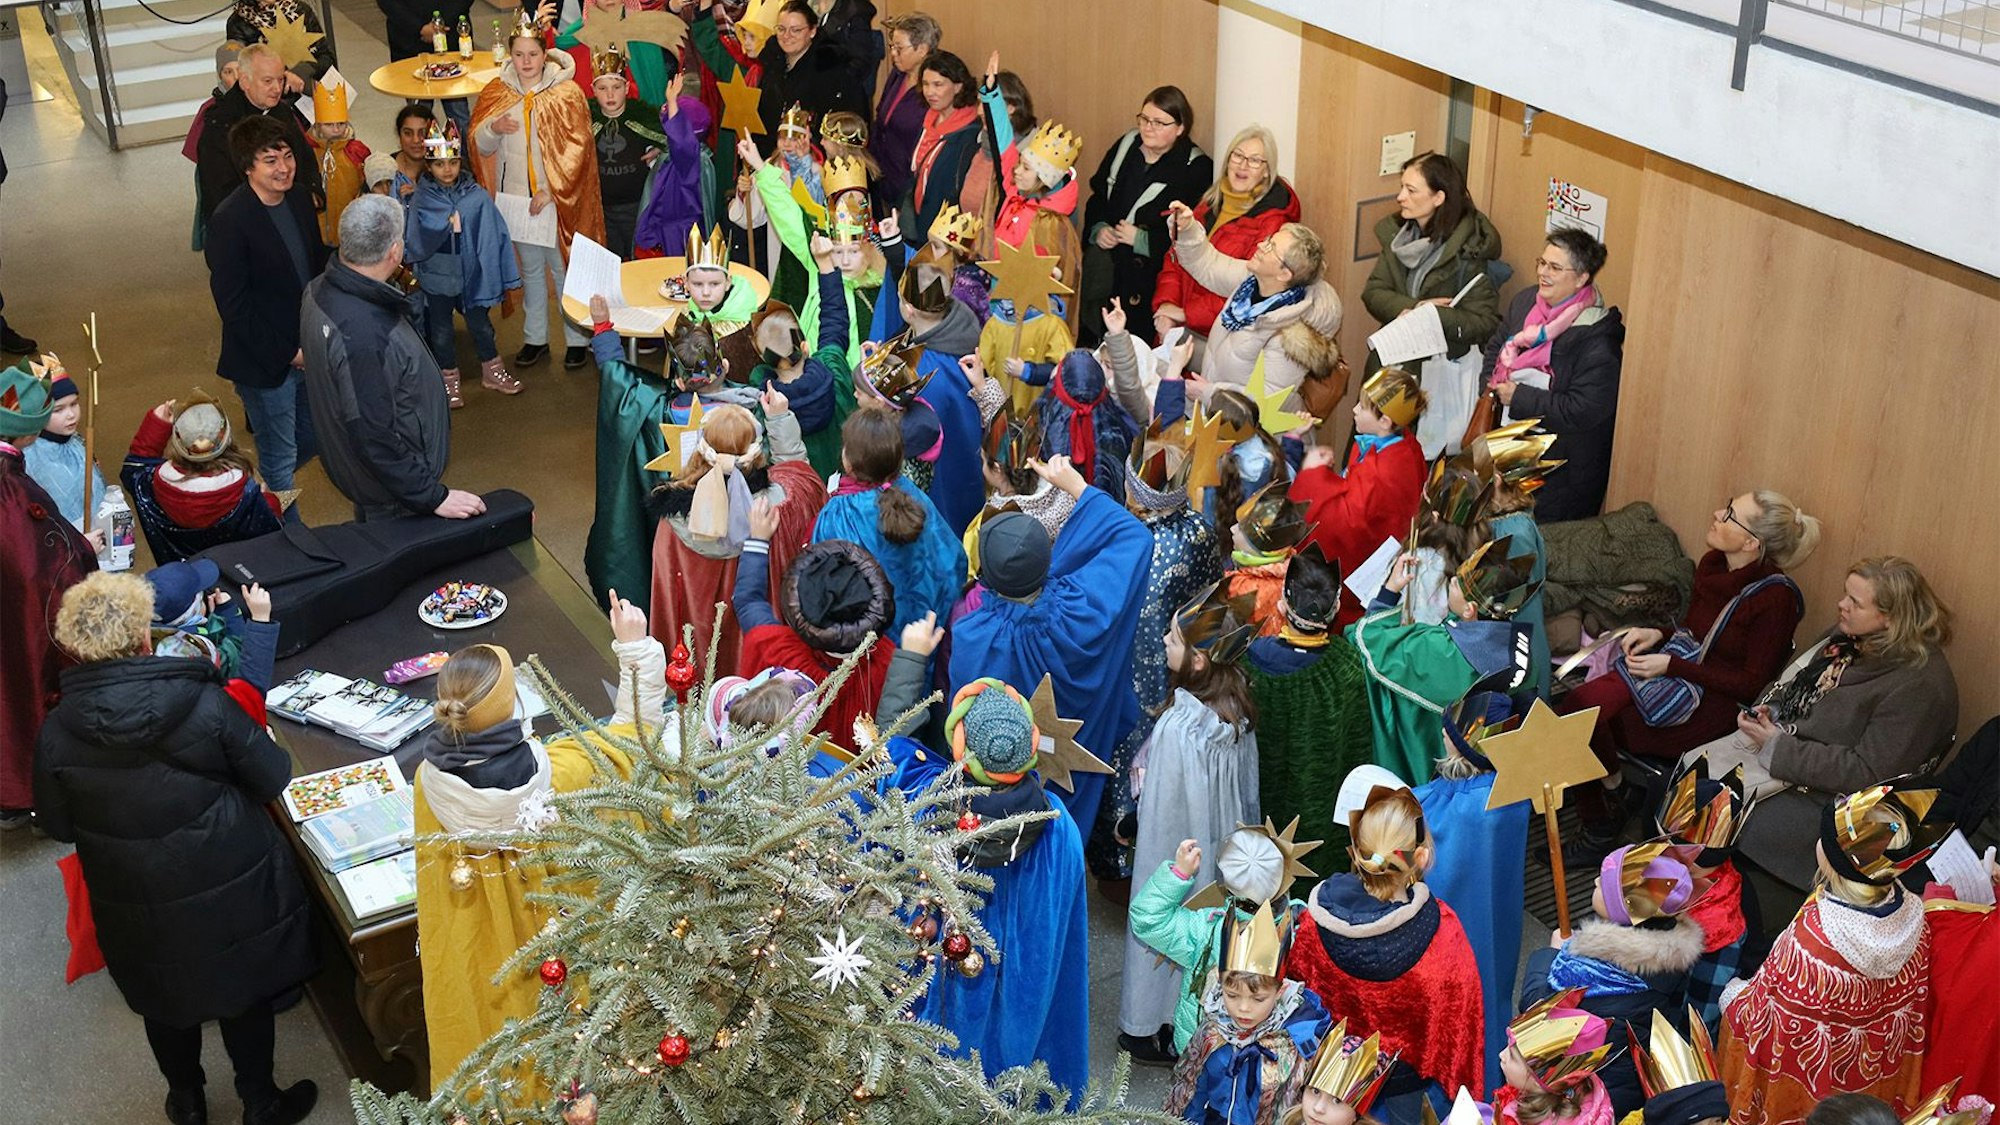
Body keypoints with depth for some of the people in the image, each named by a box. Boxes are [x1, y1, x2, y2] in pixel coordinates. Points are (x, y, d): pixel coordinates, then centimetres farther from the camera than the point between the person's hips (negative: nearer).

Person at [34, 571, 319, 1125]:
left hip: (135, 906, 2)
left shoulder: (56, 734, -18)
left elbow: (57, 826, -4)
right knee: (244, 993, 21)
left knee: (164, 1001, 27)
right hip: (230, 891, -2)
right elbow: (272, 779, -13)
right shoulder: (205, 705, -24)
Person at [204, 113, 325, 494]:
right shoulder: (229, 221, -21)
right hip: (264, 363, -7)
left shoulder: (299, 198, 1)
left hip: (309, 349, 7)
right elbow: (233, 304, -19)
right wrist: (286, 353, -17)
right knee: (280, 456, 8)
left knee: (313, 440, 21)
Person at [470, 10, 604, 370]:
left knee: (565, 271, 4)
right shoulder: (496, 93, 2)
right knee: (530, 270, 15)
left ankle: (578, 340, 18)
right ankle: (535, 339, 27)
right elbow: (480, 147, 4)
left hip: (559, 200, -4)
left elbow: (576, 151, -12)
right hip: (516, 198, 4)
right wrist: (493, 128, -18)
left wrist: (550, 192, -17)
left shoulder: (567, 94, -10)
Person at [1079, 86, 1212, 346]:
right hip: (1105, 252, 5)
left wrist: (1143, 239, -13)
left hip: (1148, 263, -5)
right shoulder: (1126, 145, 15)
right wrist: (1098, 229, 2)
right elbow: (1097, 196, 22)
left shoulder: (1196, 168, -2)